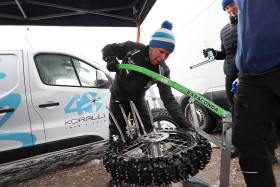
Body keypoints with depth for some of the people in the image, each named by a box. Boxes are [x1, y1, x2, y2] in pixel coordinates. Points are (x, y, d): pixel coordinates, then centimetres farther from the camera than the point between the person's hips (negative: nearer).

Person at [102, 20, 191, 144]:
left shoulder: (163, 71, -19)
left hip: (138, 99, 2)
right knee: (117, 134, 0)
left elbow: (168, 99, -21)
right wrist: (110, 59, -36)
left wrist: (184, 124, -28)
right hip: (118, 97, -2)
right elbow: (108, 49, -10)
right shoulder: (133, 49, -23)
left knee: (149, 133, 2)